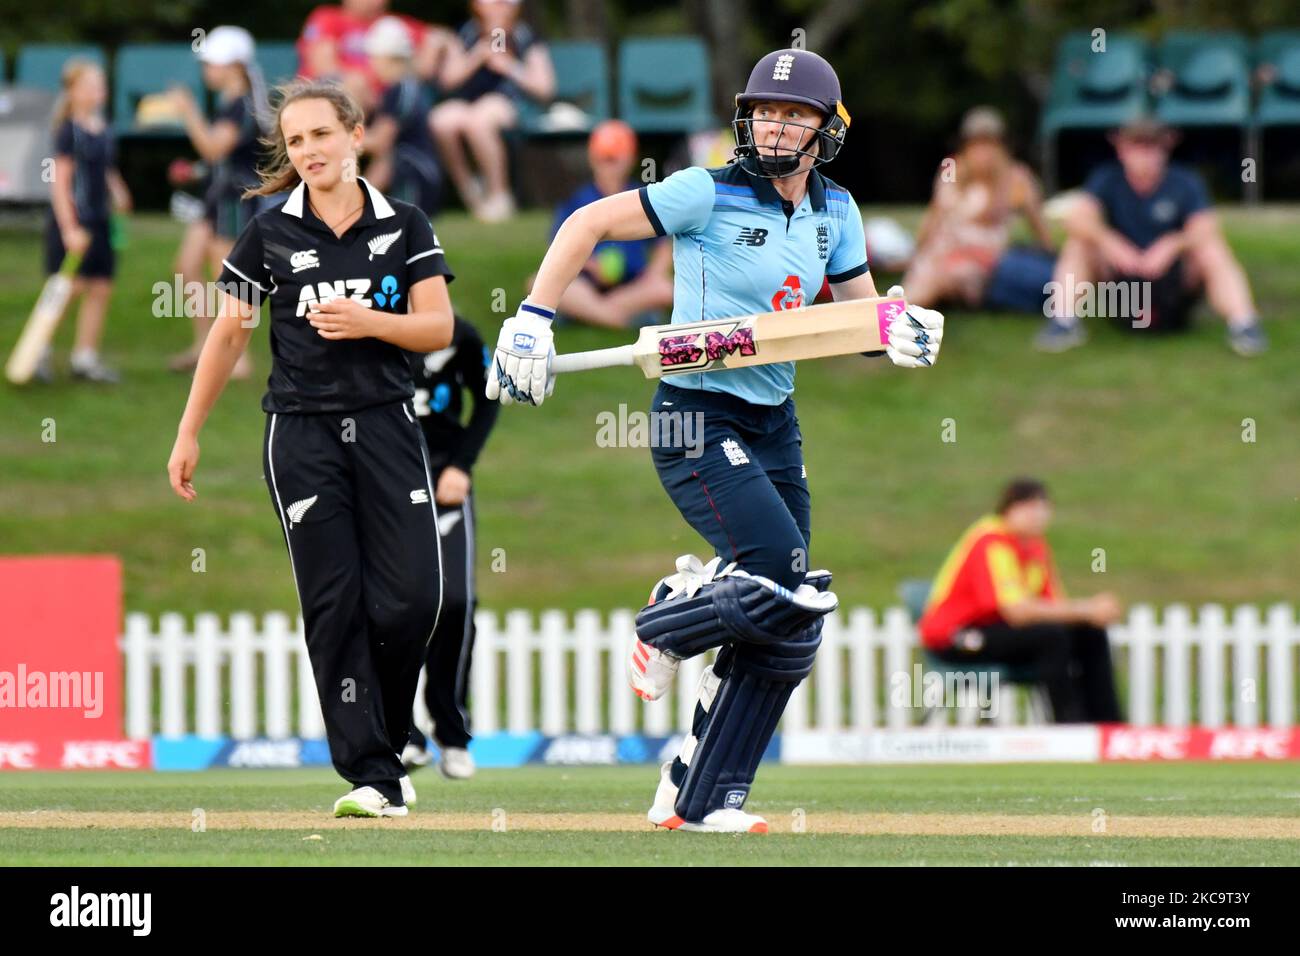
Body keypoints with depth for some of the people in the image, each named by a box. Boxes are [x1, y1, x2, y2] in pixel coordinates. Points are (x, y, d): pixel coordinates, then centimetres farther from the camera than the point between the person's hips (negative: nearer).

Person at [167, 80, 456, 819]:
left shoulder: (404, 226, 5)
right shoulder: (270, 233, 4)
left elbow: (438, 329, 2)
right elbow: (228, 336, 9)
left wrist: (368, 322, -16)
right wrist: (189, 435, 7)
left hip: (387, 426, 1)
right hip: (303, 432, -1)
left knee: (413, 597, -9)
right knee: (336, 604, -5)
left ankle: (387, 737, 15)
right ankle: (374, 778, -4)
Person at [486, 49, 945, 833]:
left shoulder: (834, 212, 7)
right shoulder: (711, 194, -12)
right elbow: (589, 223, -7)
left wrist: (904, 331, -10)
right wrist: (533, 321, -14)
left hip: (775, 427, 7)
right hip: (697, 421, -7)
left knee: (785, 634, 5)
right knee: (786, 585, -23)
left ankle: (702, 798, 15)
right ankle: (667, 625, 7)